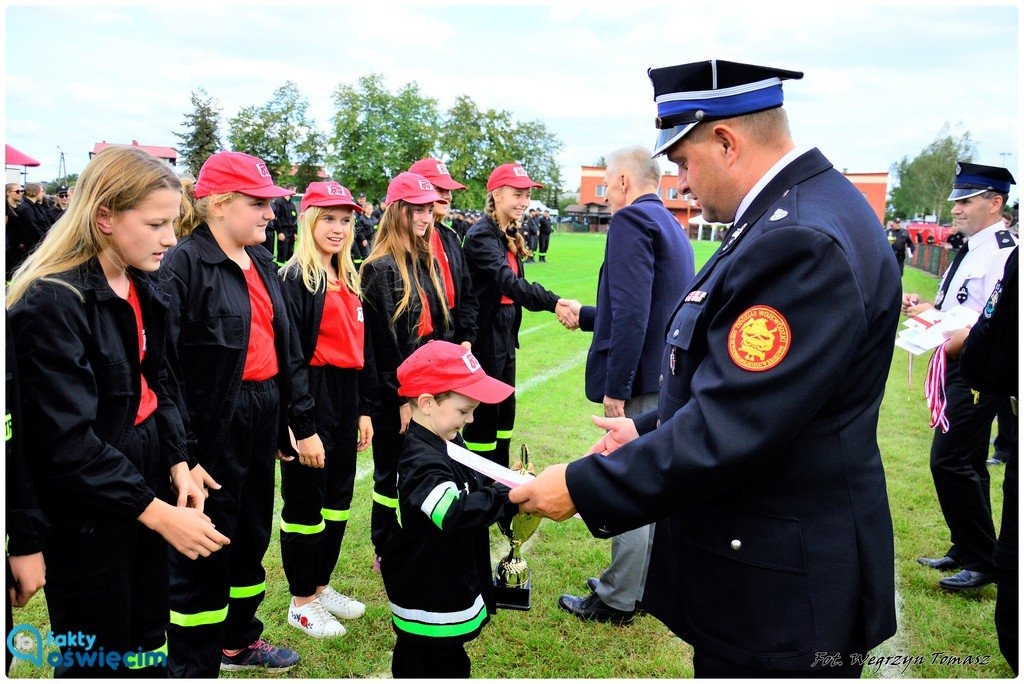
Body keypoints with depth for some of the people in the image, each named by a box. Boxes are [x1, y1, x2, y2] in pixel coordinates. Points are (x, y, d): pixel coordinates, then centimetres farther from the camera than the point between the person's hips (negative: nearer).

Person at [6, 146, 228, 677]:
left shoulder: (143, 288, 4)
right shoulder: (52, 303, -21)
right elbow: (69, 441, -24)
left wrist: (178, 465, 1)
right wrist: (158, 514, -24)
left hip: (146, 480, 7)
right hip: (84, 511, -7)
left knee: (147, 643, 18)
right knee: (96, 657, 10)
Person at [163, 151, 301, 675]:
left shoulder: (260, 261, 10)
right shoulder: (185, 263, -15)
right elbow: (167, 365, -20)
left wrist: (288, 416, 15)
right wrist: (185, 452, -22)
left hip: (263, 415, 8)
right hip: (214, 423, -8)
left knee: (252, 533, 20)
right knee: (205, 548, 4)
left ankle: (237, 639, 40)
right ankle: (191, 664, 22)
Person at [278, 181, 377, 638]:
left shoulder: (349, 279, 12)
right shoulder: (296, 278, -12)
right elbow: (290, 357, -17)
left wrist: (365, 409, 12)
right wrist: (304, 428, -19)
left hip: (346, 402, 8)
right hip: (311, 403, -8)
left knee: (338, 499, 16)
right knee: (306, 502, 5)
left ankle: (321, 586, 33)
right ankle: (301, 603, 21)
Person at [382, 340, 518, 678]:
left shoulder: (448, 442, 5)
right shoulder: (419, 461, -28)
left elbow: (476, 482, 16)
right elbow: (454, 511, -40)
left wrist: (508, 484, -3)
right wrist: (509, 496, -35)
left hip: (448, 585, 9)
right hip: (430, 599, -9)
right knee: (440, 668, 5)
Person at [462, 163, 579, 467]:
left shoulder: (510, 235, 11)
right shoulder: (481, 235, -17)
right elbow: (507, 279, -32)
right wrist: (553, 303, -44)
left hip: (506, 331, 9)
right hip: (485, 332, -9)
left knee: (506, 406, 15)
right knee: (485, 409, -1)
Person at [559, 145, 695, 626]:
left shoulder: (631, 221, -14)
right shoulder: (672, 227, 16)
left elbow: (631, 312, -24)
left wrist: (616, 387, -22)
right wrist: (584, 317, 31)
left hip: (639, 381, -10)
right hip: (666, 380, 10)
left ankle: (616, 601, 14)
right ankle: (644, 583, 31)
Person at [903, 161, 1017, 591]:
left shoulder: (1003, 253, -17)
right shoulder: (971, 250, 14)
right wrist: (930, 306, 6)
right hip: (958, 366, 10)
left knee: (950, 461, -9)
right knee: (965, 463, 17)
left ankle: (983, 563, 3)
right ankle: (966, 550, 30)